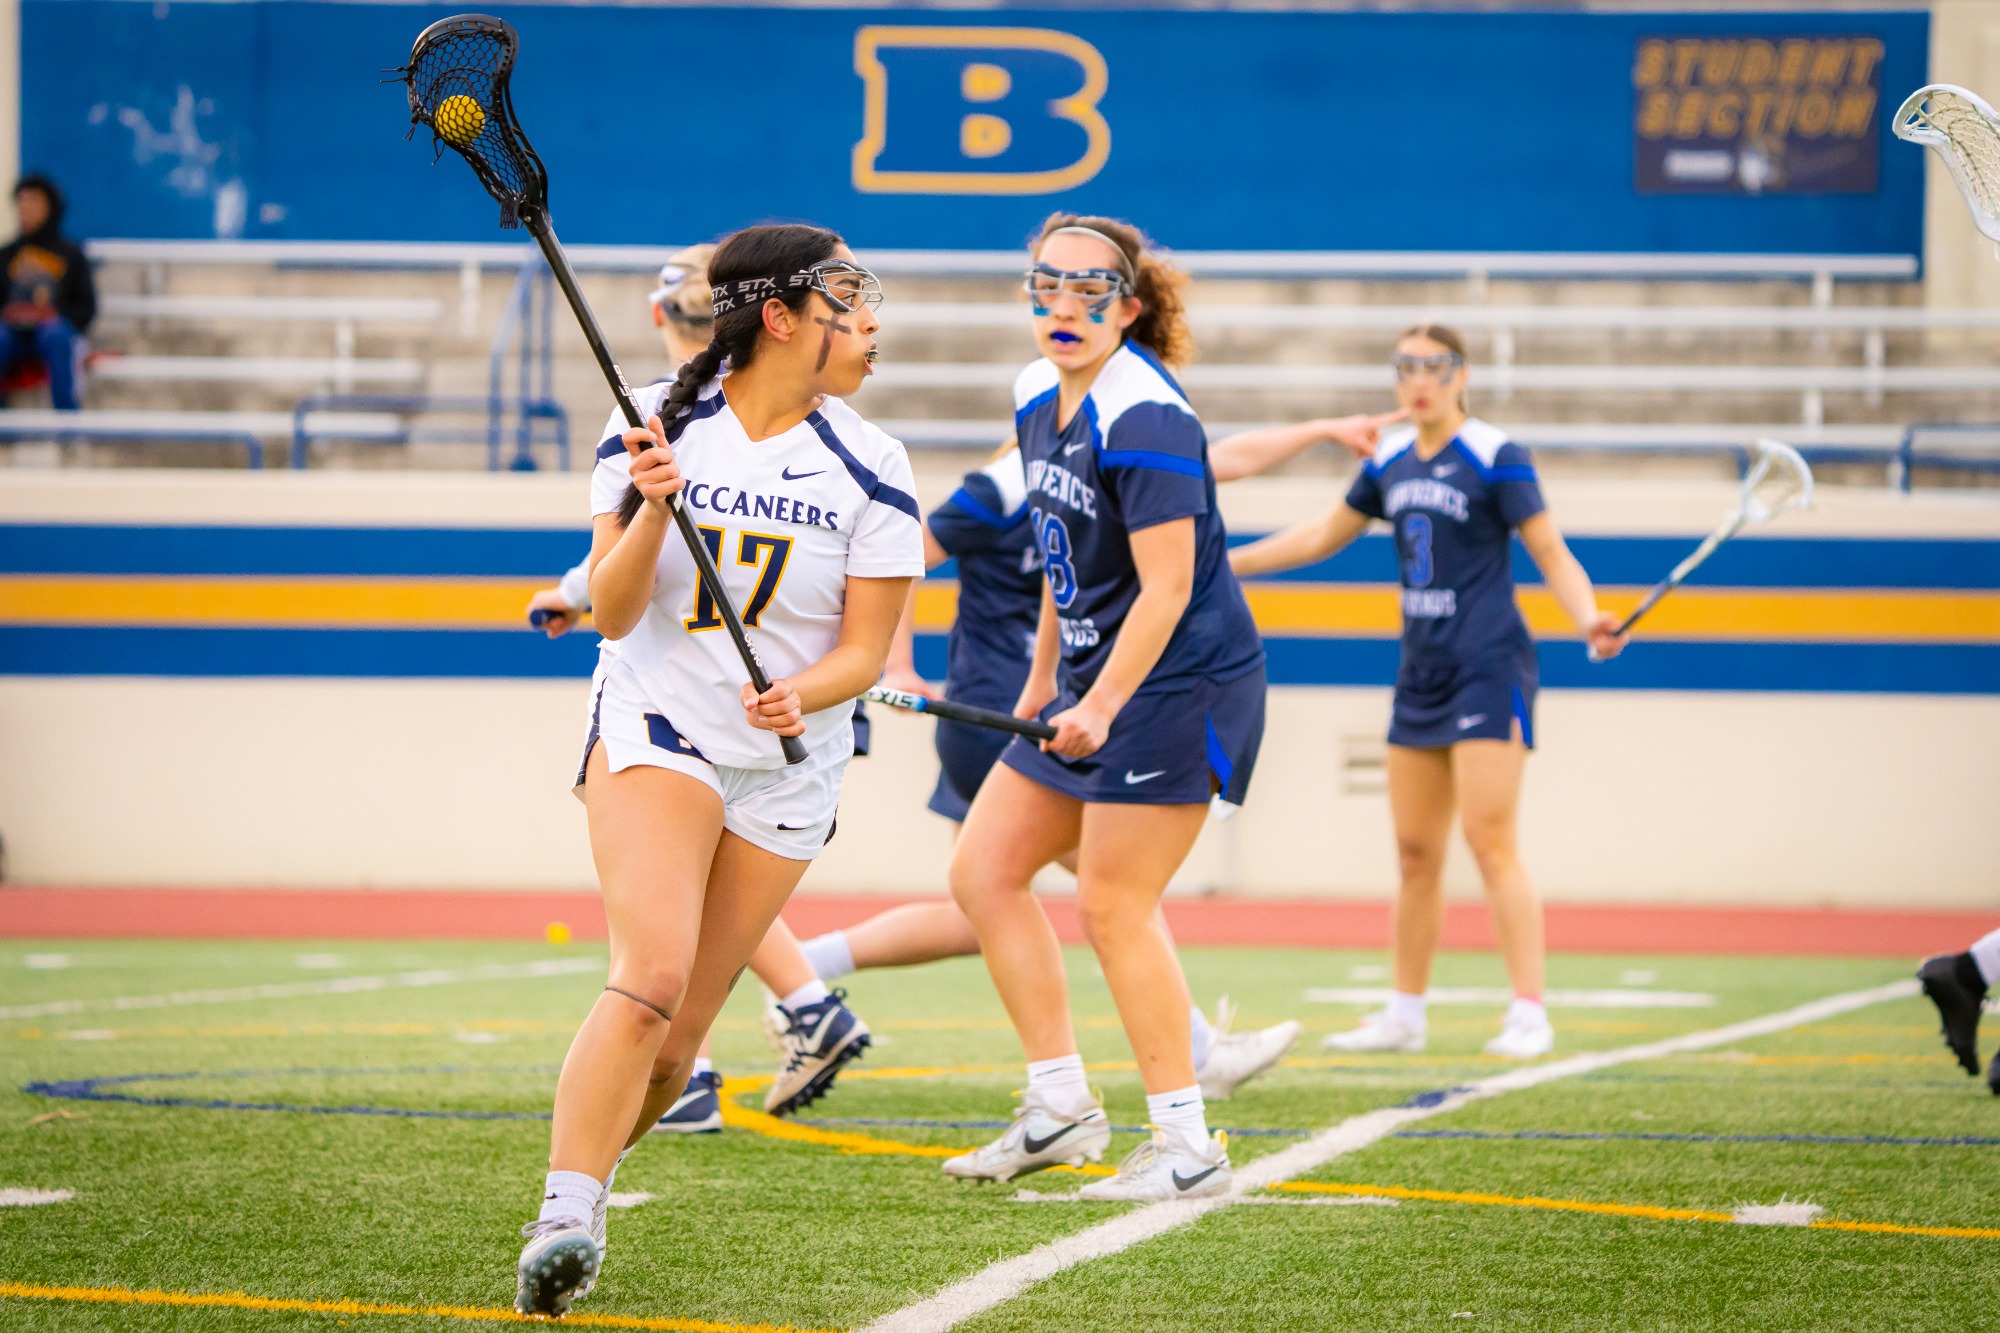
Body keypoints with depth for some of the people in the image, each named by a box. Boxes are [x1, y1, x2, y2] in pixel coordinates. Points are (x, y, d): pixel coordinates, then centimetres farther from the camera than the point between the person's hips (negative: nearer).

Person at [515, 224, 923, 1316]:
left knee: (683, 1029, 1)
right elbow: (613, 614, -6)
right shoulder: (657, 422, -4)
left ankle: (584, 1186, 24)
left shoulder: (871, 467, -1)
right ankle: (563, 1221, -28)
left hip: (790, 760, 3)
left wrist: (801, 695, -22)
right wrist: (651, 509, -24)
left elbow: (864, 652, -1)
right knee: (652, 975, -24)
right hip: (654, 729, -3)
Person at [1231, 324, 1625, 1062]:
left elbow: (1552, 555, -10)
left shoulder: (1496, 458, -9)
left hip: (1489, 669, -7)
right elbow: (1324, 536, 24)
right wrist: (1224, 561, 25)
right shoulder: (1390, 461, 10)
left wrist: (1589, 619, -28)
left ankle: (1529, 1015, -11)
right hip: (1422, 674, 7)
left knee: (1489, 841, -13)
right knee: (1416, 853, 9)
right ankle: (1405, 1014, 17)